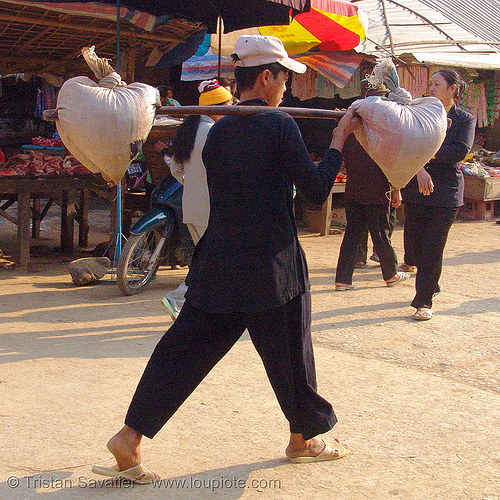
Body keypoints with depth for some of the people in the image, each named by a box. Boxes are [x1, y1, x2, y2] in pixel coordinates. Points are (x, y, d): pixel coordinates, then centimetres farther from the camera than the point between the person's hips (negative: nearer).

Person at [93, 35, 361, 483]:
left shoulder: (217, 131, 8)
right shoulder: (279, 125, -11)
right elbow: (317, 190, -8)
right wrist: (340, 138, 1)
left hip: (217, 265, 6)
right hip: (271, 266, -6)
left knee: (185, 348, 8)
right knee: (289, 350, 12)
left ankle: (130, 438, 6)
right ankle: (305, 438, 30)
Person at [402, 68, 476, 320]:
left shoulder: (465, 120, 3)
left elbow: (461, 151, -12)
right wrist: (420, 168, -22)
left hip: (445, 192, -3)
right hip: (416, 188, 3)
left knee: (433, 248, -4)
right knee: (413, 243, 7)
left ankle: (424, 301, 4)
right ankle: (431, 283, 34)